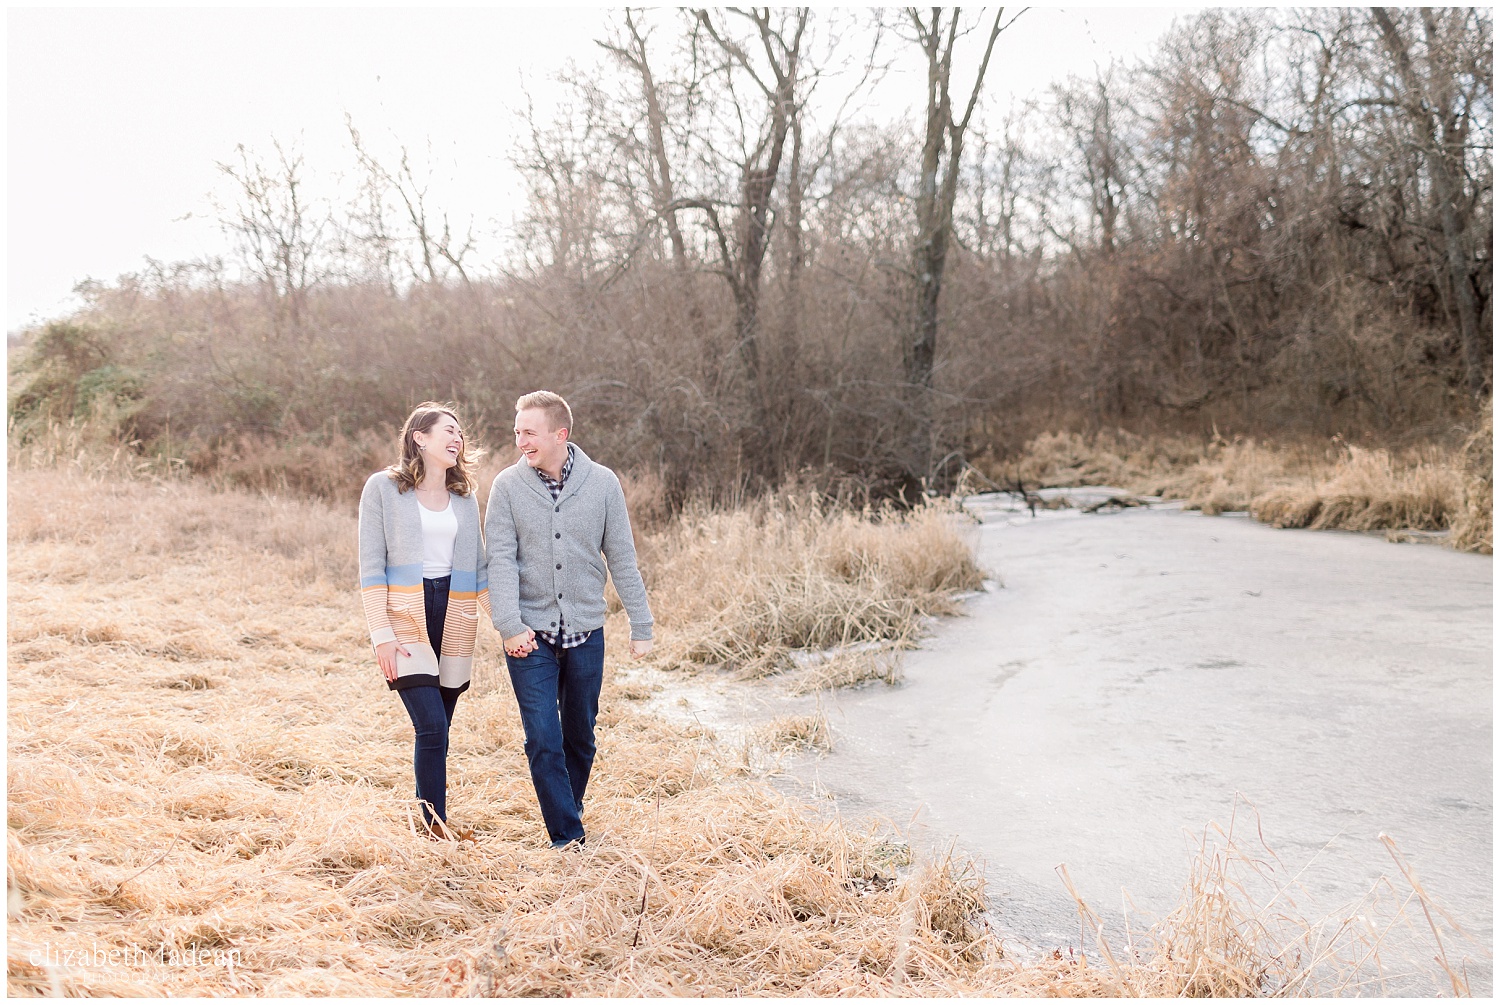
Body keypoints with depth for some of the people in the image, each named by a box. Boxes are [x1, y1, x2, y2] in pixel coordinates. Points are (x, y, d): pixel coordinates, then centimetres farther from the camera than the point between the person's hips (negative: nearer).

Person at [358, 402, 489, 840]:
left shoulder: (465, 495, 12)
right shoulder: (383, 488, -1)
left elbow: (478, 567, 14)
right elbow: (371, 566, -4)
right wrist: (381, 633, -11)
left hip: (454, 619, 4)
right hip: (405, 616, -4)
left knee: (437, 730, 7)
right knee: (431, 727, -14)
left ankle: (432, 816, 20)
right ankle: (437, 828, -6)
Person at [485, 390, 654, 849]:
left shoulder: (602, 483, -2)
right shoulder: (508, 485, -4)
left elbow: (621, 558, 2)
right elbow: (501, 559, -7)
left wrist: (640, 626, 2)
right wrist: (509, 624, -17)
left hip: (586, 633, 1)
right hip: (531, 635, -1)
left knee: (580, 737, 13)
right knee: (543, 740, -5)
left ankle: (569, 810, 34)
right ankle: (568, 837, 3)